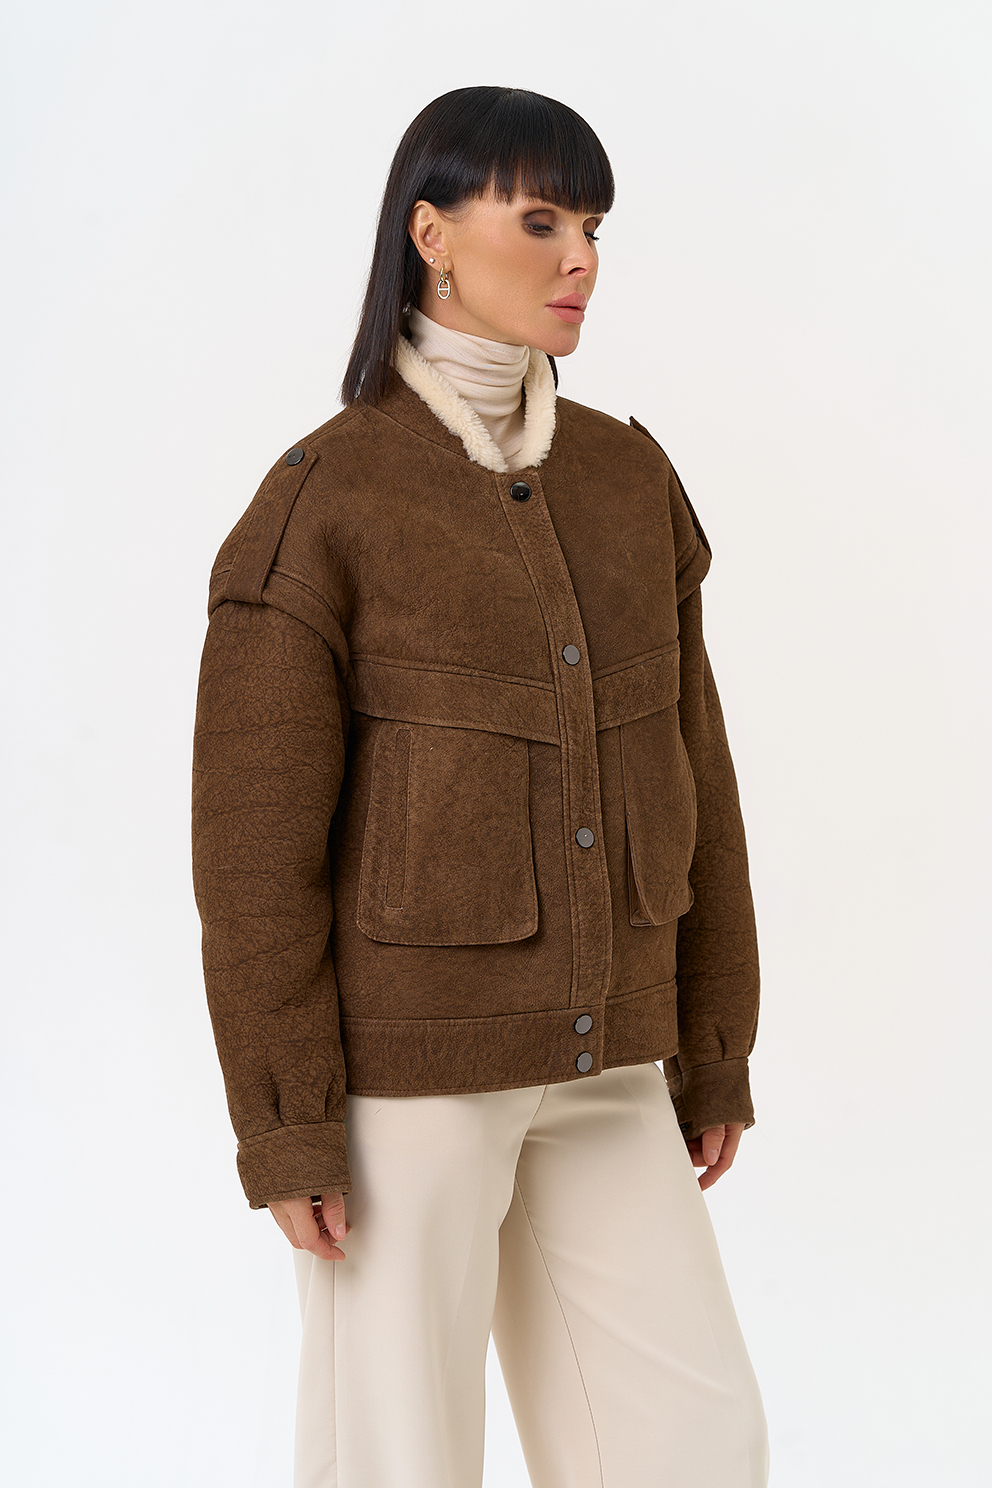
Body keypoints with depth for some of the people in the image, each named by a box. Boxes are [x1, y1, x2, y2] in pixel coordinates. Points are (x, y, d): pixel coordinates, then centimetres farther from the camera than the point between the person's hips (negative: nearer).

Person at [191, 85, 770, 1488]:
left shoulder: (629, 483, 7)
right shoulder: (316, 507, -11)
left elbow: (682, 771, 10)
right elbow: (258, 840, -11)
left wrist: (711, 1053, 11)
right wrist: (285, 1133, -13)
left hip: (581, 1063, 6)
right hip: (396, 1047, -6)